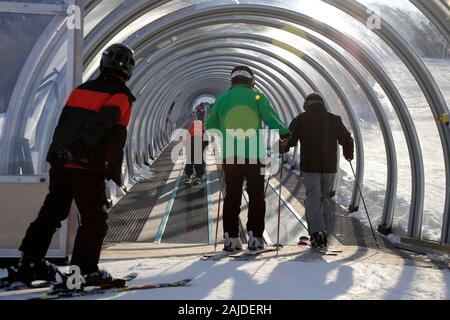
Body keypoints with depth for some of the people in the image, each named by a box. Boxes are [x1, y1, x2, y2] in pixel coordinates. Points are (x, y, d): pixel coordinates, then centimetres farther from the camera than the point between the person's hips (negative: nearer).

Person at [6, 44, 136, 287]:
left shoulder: (81, 89, 16)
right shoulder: (121, 96, -5)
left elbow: (63, 124, 17)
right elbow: (99, 124, -22)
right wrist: (80, 147, -31)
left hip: (61, 163, 7)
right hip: (90, 168, -7)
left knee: (52, 212, 17)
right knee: (94, 220, 5)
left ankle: (30, 262, 18)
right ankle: (84, 270, 4)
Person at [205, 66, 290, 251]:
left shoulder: (222, 99, 9)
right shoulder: (257, 97, 0)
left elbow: (210, 127, 17)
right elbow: (272, 120, -8)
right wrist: (286, 134, 6)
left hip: (230, 155, 2)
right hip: (254, 155, -2)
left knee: (232, 196, 8)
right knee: (256, 196, 7)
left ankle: (231, 238, 5)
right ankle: (255, 237, 4)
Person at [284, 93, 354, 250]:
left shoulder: (301, 119, 1)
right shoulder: (334, 119, 9)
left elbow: (289, 139, -4)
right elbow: (347, 140, 12)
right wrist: (348, 154, 30)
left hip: (309, 167, -3)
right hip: (329, 166, 3)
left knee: (313, 199, -2)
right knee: (324, 198, 15)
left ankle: (318, 233, -20)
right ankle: (322, 233, 17)